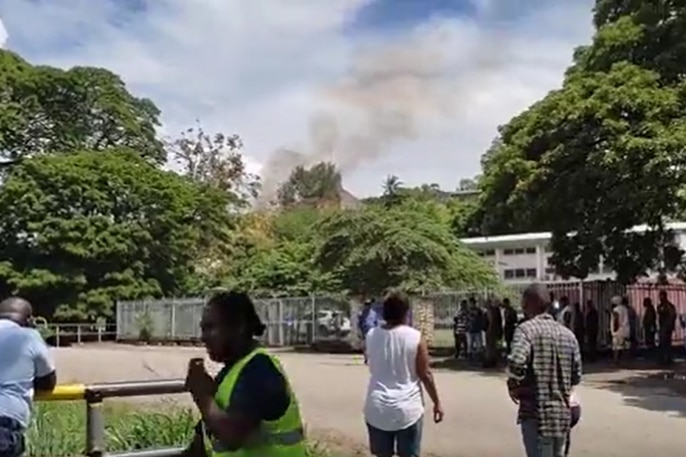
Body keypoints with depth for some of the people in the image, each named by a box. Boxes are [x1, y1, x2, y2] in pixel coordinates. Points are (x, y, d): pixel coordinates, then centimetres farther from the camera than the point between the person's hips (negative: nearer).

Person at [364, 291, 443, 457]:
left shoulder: (371, 336, 0)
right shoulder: (415, 337, -10)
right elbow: (425, 375, -5)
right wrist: (437, 403, 6)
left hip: (377, 408, 3)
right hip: (407, 408, -3)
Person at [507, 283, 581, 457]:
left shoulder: (526, 329, -10)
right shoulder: (568, 333, 11)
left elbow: (516, 363, -27)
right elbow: (576, 376, 13)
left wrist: (513, 386, -9)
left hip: (536, 413, -7)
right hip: (563, 413, 7)